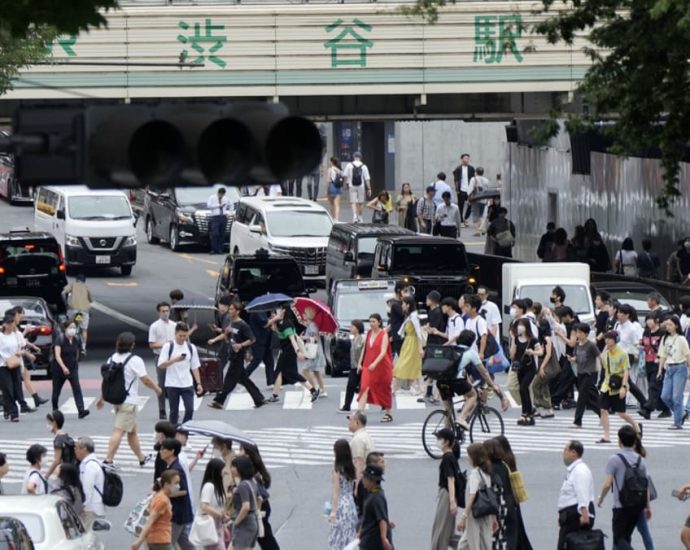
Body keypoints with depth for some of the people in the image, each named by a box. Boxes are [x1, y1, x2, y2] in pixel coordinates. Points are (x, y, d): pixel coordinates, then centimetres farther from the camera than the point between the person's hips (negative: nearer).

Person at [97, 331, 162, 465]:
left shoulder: (112, 359, 6)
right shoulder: (135, 360, -14)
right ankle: (108, 460, -16)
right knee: (119, 431, -10)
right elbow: (145, 380, -13)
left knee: (132, 431, 21)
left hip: (115, 398, 7)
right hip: (129, 401, -7)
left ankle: (142, 458, 34)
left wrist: (102, 398, 19)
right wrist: (156, 388, 5)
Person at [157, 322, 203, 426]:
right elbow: (161, 365, -10)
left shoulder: (191, 347, 6)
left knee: (190, 409, -7)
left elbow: (195, 367, 10)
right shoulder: (168, 347, -4)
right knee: (174, 411, 3)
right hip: (172, 385, -2)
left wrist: (199, 383, 5)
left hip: (187, 385, 2)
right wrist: (175, 360, -23)